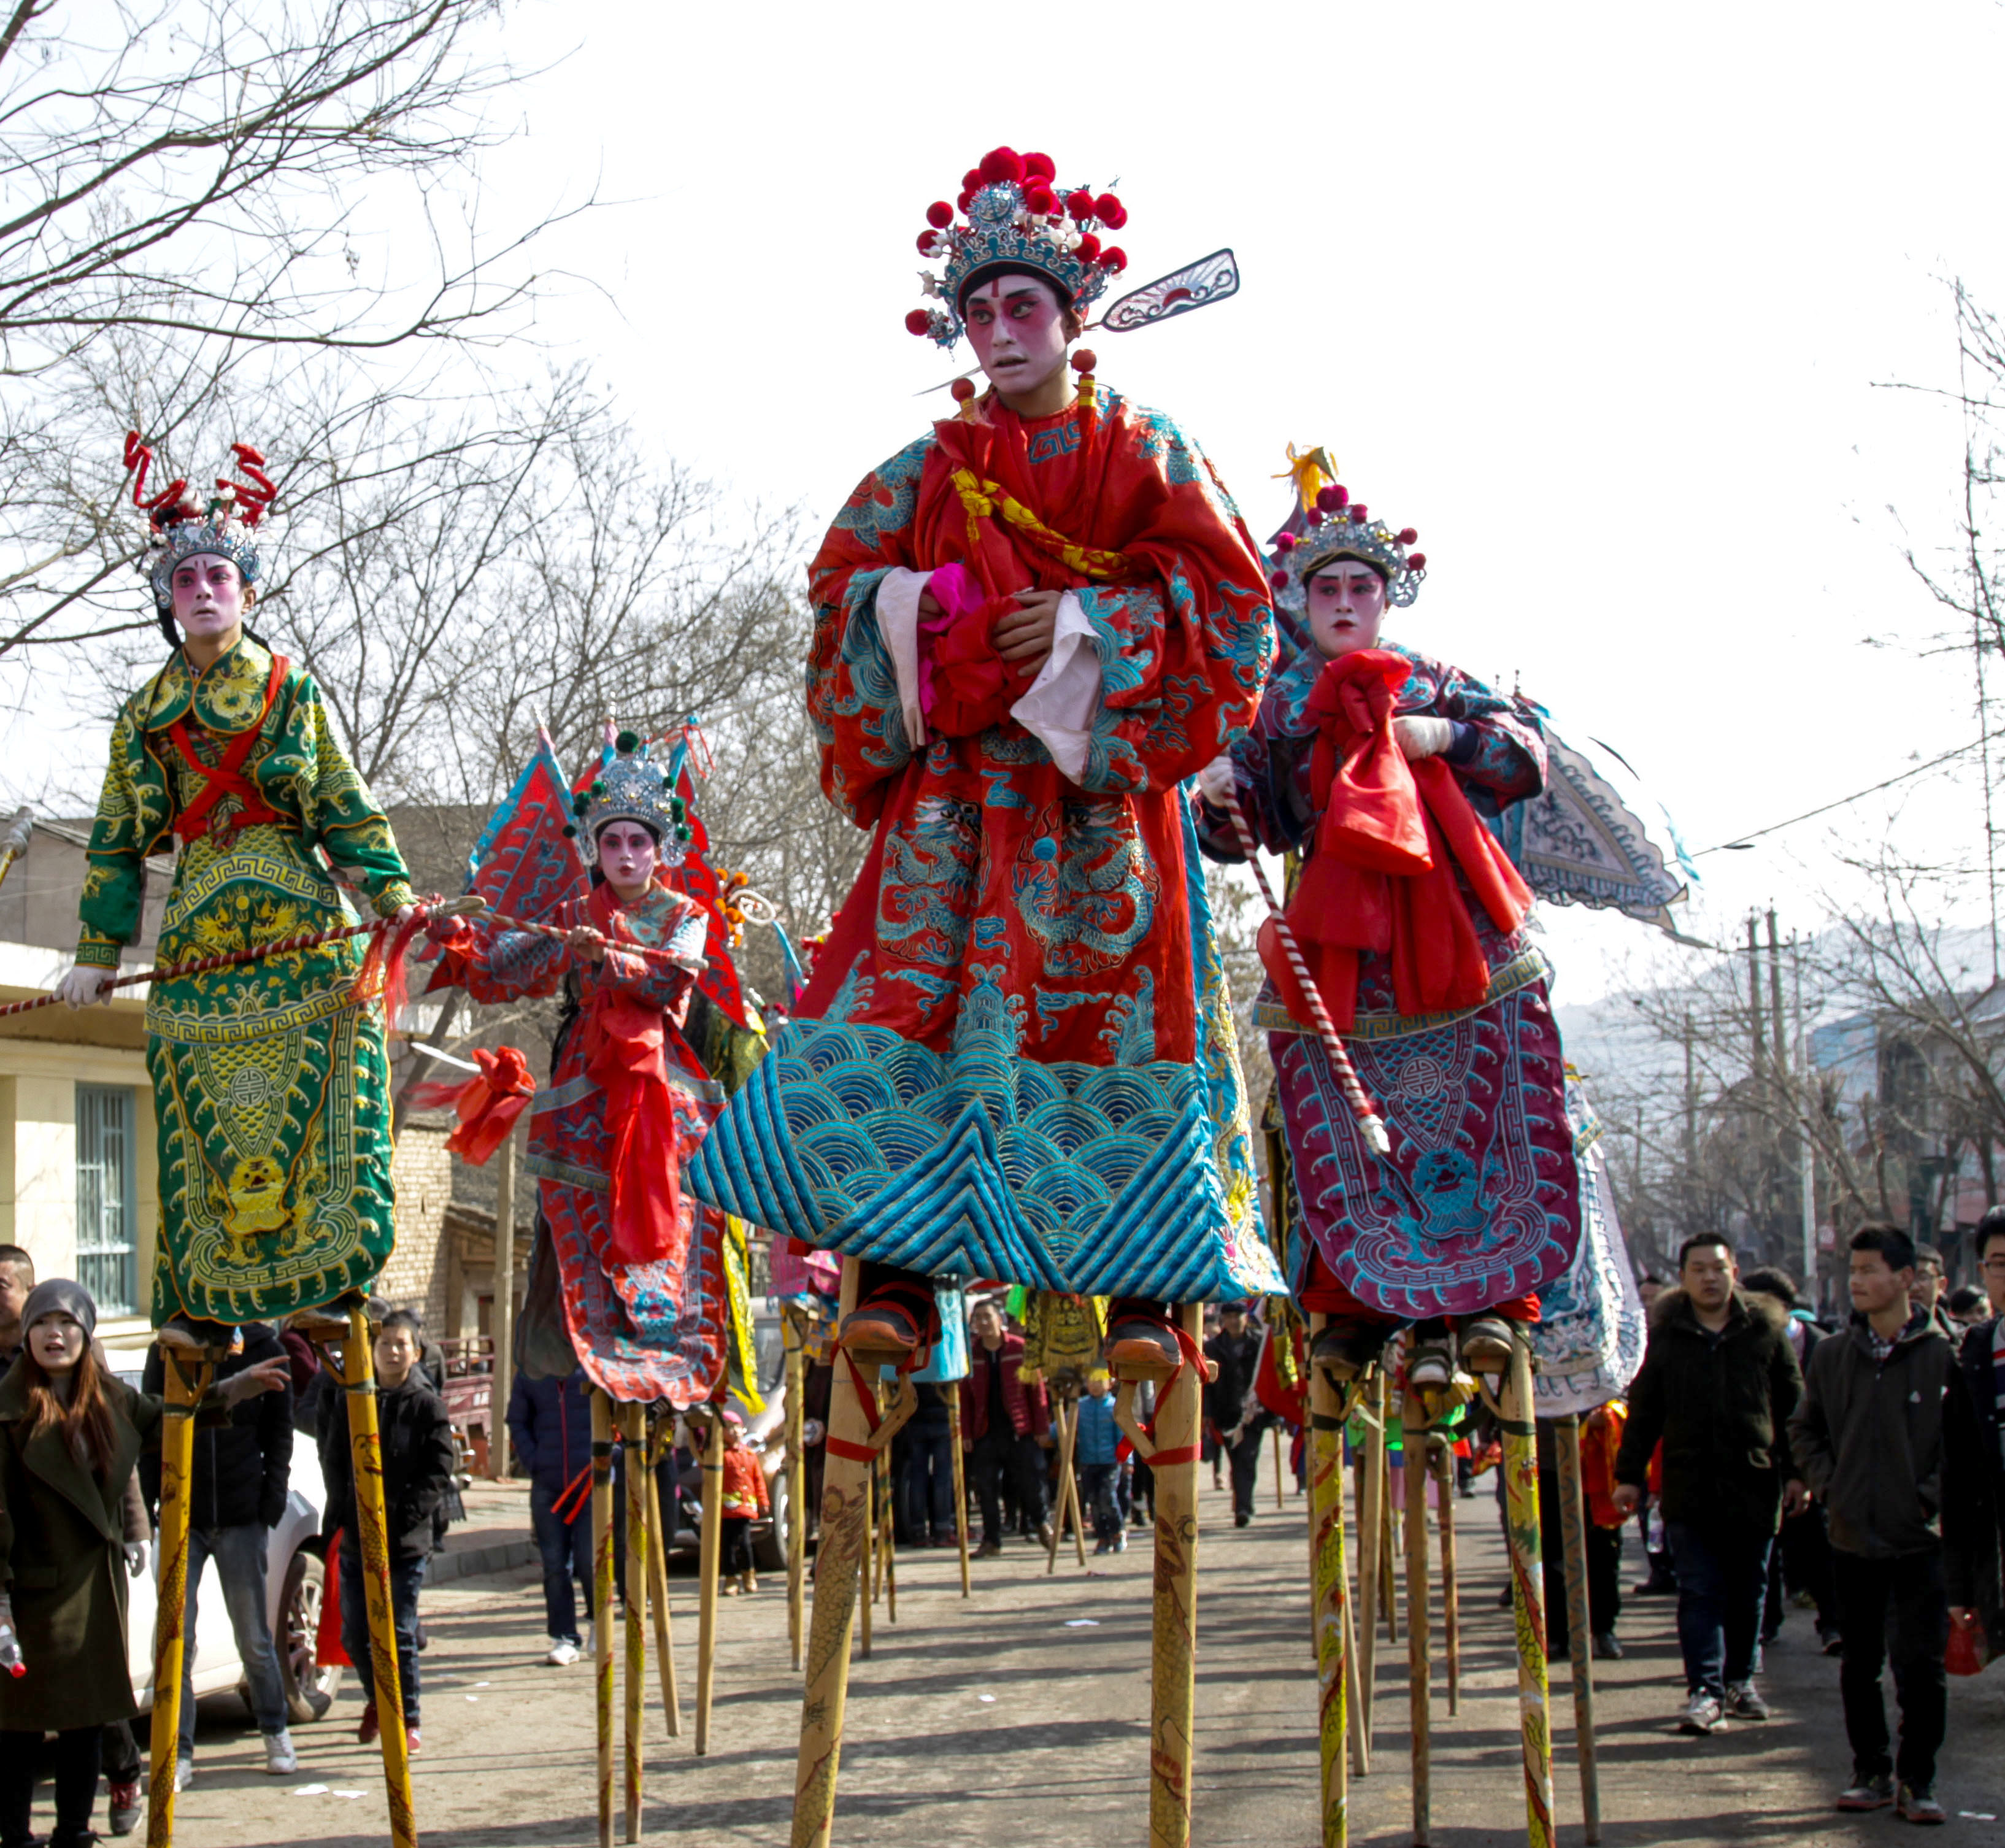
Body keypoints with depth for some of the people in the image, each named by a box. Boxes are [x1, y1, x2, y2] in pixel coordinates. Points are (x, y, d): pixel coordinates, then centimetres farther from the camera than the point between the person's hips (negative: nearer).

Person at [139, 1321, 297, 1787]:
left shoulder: (261, 1347, 2)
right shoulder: (168, 1348, 4)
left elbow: (279, 1430, 5)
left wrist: (273, 1495, -5)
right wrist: (148, 1500, -3)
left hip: (241, 1515, -1)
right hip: (182, 1515, 1)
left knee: (253, 1637, 7)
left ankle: (275, 1731, 25)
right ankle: (179, 1754, 2)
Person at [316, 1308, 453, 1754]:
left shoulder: (427, 1406, -1)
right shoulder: (348, 1399, 6)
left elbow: (438, 1474, -5)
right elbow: (332, 1461, 6)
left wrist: (399, 1515, -16)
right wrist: (342, 1512, -9)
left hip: (406, 1541, -3)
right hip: (354, 1537, 3)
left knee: (400, 1635, -2)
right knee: (354, 1634, 8)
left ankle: (407, 1720, 11)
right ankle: (377, 1700, 33)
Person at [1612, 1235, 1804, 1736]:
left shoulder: (1766, 1331, 5)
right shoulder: (1664, 1336, 4)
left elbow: (1793, 1407, 7)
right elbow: (1643, 1413, 8)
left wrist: (1796, 1471, 2)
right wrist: (1630, 1476, 4)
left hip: (1754, 1483, 1)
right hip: (1689, 1487, -1)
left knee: (1748, 1590, 10)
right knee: (1699, 1591, -5)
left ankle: (1740, 1680, 24)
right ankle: (1705, 1690, -6)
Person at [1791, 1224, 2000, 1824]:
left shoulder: (1943, 1355, -7)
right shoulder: (1832, 1355, 4)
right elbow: (1805, 1429, 16)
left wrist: (1934, 1494, -12)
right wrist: (1827, 1481, 2)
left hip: (1920, 1541, -4)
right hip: (1853, 1534, 4)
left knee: (1922, 1668, -4)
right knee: (1860, 1666, 12)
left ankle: (1917, 1779, 8)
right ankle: (1871, 1772, 23)